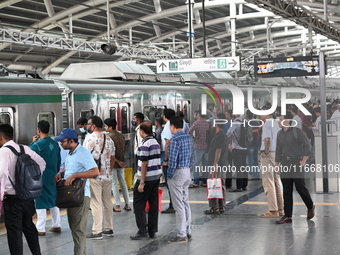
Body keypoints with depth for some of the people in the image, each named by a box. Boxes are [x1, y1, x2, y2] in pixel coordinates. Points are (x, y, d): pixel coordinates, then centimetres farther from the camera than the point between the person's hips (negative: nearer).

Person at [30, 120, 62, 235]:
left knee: (40, 203, 0)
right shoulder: (55, 144, 3)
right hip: (53, 177, 6)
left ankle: (40, 229, 3)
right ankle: (57, 225, 22)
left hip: (41, 178, -6)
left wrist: (33, 142, 3)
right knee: (54, 201, 16)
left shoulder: (37, 145, -18)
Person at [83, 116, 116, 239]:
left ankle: (97, 232, -3)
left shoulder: (90, 138, -10)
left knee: (96, 203, -5)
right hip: (107, 176, 7)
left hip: (94, 176, -7)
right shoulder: (109, 139, 12)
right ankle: (109, 229, 20)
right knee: (107, 202, 14)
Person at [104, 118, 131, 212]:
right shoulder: (121, 136, 6)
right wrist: (121, 161, 17)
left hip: (113, 163, -7)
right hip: (121, 163, 7)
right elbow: (124, 150, 11)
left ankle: (118, 206, 2)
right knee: (123, 183, 12)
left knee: (114, 184, 0)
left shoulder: (109, 137, -15)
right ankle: (127, 204, 14)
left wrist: (118, 162, -12)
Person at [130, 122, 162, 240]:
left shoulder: (145, 145, -16)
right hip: (156, 177, 9)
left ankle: (142, 231, -4)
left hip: (147, 179, -8)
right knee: (153, 205, 10)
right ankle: (152, 231, 14)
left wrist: (141, 183, -17)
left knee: (139, 205, -1)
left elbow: (144, 164, -18)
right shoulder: (156, 143, 12)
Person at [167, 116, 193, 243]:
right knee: (185, 203, 14)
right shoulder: (187, 137, 10)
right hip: (187, 171, 9)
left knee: (178, 205, -5)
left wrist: (169, 175, -12)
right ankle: (188, 232, 18)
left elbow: (173, 159, -20)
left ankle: (182, 235, -3)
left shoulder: (175, 139, -17)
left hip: (177, 172, -9)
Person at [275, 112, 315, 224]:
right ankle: (287, 216, 6)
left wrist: (303, 161, -10)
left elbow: (307, 145, -7)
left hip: (296, 162, -6)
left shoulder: (297, 132, -8)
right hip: (284, 163, 6)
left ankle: (310, 207, 24)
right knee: (287, 190, 4)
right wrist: (276, 164, 14)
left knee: (300, 187, -2)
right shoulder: (280, 134, 12)